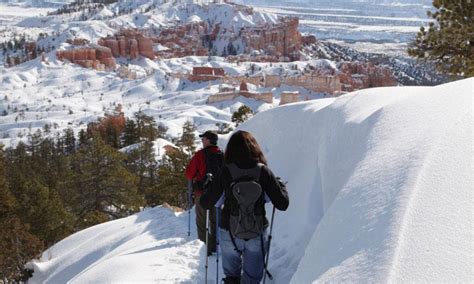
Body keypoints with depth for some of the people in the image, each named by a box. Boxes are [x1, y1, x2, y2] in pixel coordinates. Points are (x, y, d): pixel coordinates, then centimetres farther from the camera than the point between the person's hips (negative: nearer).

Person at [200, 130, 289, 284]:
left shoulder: (225, 171, -10)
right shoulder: (263, 171, -9)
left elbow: (206, 203, -6)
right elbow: (283, 204, -9)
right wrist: (281, 185, 9)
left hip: (229, 233, 0)